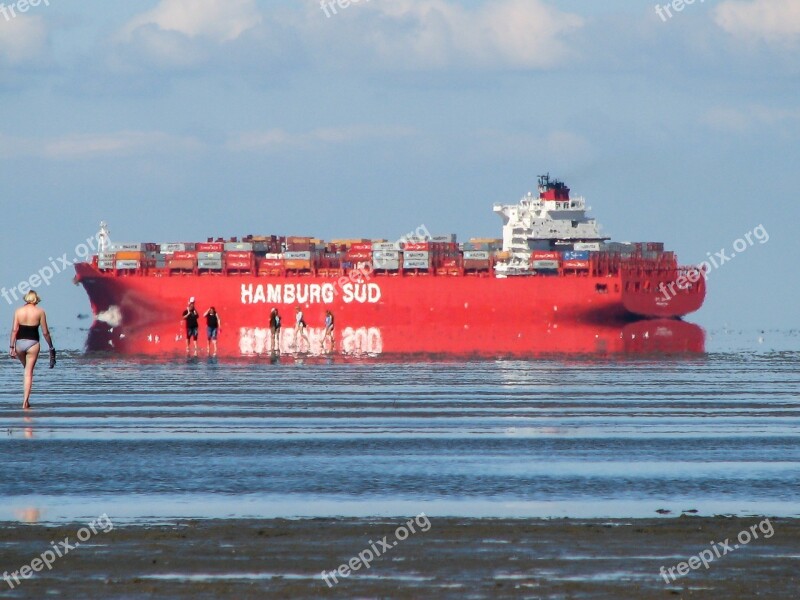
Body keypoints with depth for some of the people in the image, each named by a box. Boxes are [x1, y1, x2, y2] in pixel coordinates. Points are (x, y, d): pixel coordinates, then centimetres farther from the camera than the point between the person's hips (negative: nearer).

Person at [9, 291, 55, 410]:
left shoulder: (18, 311, 2)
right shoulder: (40, 312, -2)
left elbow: (14, 330, -4)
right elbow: (45, 332, 0)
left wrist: (12, 347, -2)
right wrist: (51, 346, 11)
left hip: (19, 342, 2)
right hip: (32, 343, -2)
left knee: (26, 369, 23)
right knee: (29, 372, 2)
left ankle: (26, 399, 24)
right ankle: (25, 402, -4)